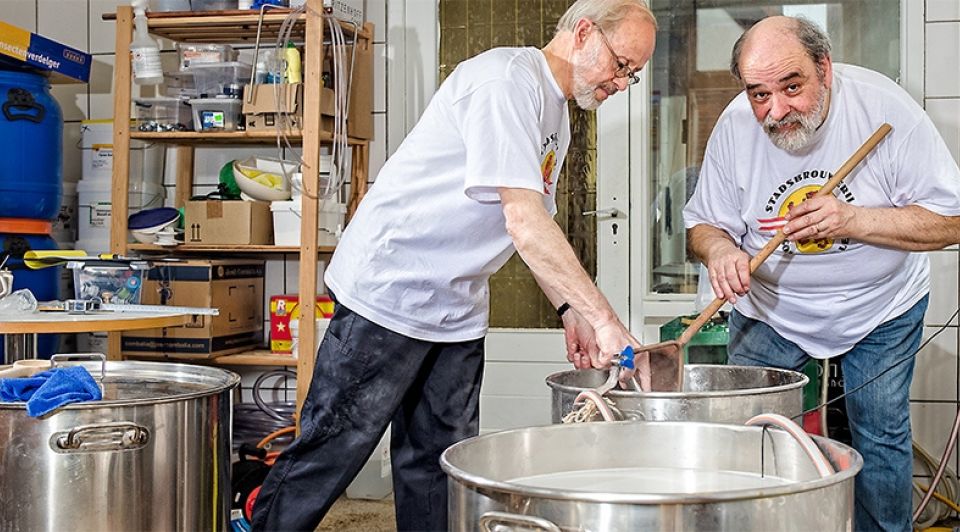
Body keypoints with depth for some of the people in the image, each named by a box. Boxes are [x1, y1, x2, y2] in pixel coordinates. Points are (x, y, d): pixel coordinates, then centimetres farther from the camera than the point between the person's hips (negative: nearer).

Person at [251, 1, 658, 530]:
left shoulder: (556, 114, 13)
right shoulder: (507, 78, -17)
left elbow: (536, 227, 19)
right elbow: (522, 218, -26)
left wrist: (570, 311, 5)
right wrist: (603, 317, -26)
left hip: (458, 311, 9)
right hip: (389, 292, -9)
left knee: (441, 464, 12)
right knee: (331, 452, -1)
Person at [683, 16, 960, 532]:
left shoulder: (883, 106, -22)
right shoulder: (734, 126, -16)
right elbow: (703, 223, -6)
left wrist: (853, 220, -31)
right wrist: (719, 248, -30)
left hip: (879, 309, -1)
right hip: (768, 309, 1)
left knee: (881, 439, 4)